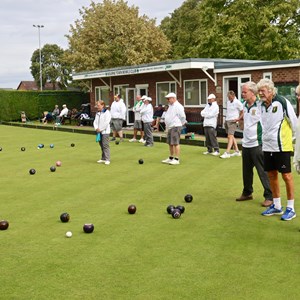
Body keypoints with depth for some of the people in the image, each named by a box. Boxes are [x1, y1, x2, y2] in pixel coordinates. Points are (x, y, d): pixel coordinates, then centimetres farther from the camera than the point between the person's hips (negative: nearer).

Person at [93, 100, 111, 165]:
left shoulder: (107, 112, -9)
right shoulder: (97, 113, 15)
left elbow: (106, 123, -16)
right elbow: (95, 121, 12)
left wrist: (100, 129, -14)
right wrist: (96, 128, -6)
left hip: (105, 131, -7)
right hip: (99, 131, 7)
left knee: (105, 145, -11)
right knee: (101, 145, 11)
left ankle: (107, 159, -11)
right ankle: (103, 158, 19)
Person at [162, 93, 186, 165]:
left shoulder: (178, 106, -13)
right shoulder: (170, 106, 18)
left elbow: (183, 117, -13)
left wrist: (180, 124, -2)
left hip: (175, 127, -10)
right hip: (170, 127, 10)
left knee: (175, 143, -9)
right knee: (170, 143, 14)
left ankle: (176, 159, -6)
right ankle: (171, 158, 23)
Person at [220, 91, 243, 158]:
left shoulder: (237, 103, -9)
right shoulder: (228, 102, 12)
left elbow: (243, 112, -8)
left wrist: (238, 118, -13)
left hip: (233, 121, -8)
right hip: (227, 120, 8)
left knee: (230, 136, -15)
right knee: (231, 137, 12)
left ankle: (227, 153, -21)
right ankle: (237, 151, 20)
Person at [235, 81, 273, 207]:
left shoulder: (261, 105, -13)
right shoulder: (244, 105, 10)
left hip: (257, 144, -7)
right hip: (246, 144, 7)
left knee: (263, 172, -2)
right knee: (246, 171, 16)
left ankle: (269, 197, 8)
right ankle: (247, 193, 31)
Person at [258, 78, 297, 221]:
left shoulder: (282, 102, -13)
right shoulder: (262, 106, 8)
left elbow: (294, 121, -6)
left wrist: (290, 136, 5)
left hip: (282, 146, -7)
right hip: (267, 146, 7)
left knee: (286, 175, 0)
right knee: (271, 175, 12)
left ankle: (290, 208, 10)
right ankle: (276, 206, 26)